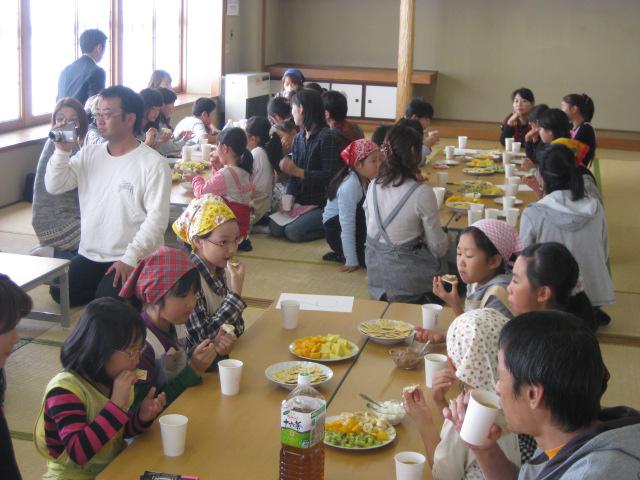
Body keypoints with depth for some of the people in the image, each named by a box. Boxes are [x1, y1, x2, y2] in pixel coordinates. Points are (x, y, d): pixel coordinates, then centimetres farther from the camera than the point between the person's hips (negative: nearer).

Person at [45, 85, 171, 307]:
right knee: (60, 293, -8)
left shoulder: (153, 163, -12)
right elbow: (54, 186, 2)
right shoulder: (89, 154, 7)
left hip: (132, 260, -6)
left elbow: (157, 217, -16)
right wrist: (62, 150, -13)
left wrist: (130, 258, -22)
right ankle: (114, 290, 13)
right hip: (89, 255, 6)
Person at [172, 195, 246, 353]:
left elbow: (237, 322, 6)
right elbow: (202, 339, -21)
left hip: (226, 353, 5)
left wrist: (229, 337, -17)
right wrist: (236, 293, -23)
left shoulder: (223, 270, 0)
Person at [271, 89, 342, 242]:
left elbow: (330, 176, -18)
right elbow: (293, 175, 7)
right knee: (275, 227, -14)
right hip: (302, 202, 6)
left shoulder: (327, 137, -13)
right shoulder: (299, 138, 9)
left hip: (324, 205, -6)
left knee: (293, 232, -23)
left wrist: (297, 171, -22)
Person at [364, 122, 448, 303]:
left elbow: (371, 230, 10)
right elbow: (437, 247, -10)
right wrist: (446, 241, 12)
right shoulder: (422, 193, -19)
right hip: (405, 277, -6)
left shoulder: (373, 186, -2)